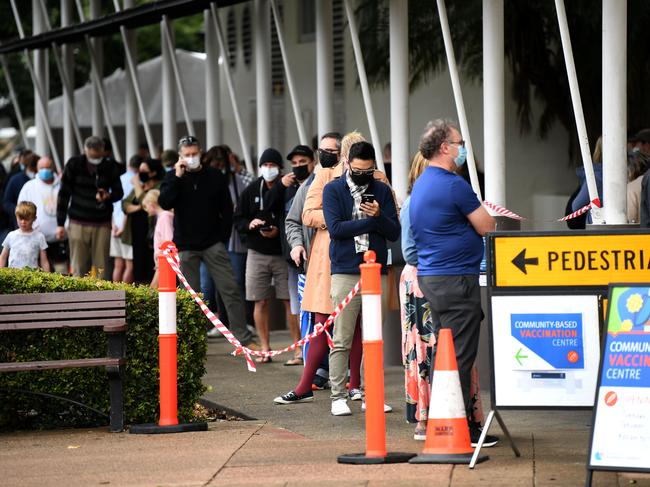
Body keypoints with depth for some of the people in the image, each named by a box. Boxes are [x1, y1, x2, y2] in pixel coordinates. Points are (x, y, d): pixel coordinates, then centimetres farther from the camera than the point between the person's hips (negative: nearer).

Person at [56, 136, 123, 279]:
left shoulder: (110, 167, -1)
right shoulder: (74, 165, -3)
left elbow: (119, 192, 9)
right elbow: (64, 194, 2)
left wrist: (108, 196, -16)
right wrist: (60, 223, -1)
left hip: (102, 224, 1)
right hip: (78, 223, -1)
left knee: (101, 268, 0)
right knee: (79, 268, -1)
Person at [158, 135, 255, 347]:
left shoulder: (214, 176, 4)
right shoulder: (173, 177, 5)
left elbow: (227, 209, 8)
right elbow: (164, 203, -11)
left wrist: (223, 237, 1)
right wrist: (177, 177, -14)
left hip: (213, 243, 0)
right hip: (186, 246, 0)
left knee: (230, 290, -6)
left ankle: (243, 338, -4)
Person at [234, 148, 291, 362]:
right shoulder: (251, 190, 6)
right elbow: (238, 219, 9)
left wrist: (278, 231, -18)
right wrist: (249, 224, -11)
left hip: (283, 253, -3)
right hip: (257, 253, 3)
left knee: (290, 300, -3)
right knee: (261, 302, 5)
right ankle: (265, 348, 14)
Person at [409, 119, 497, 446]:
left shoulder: (420, 186, 15)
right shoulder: (453, 185, -15)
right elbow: (488, 227, -9)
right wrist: (479, 209, 11)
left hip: (430, 277, 10)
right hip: (456, 278, -10)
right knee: (460, 355, -7)